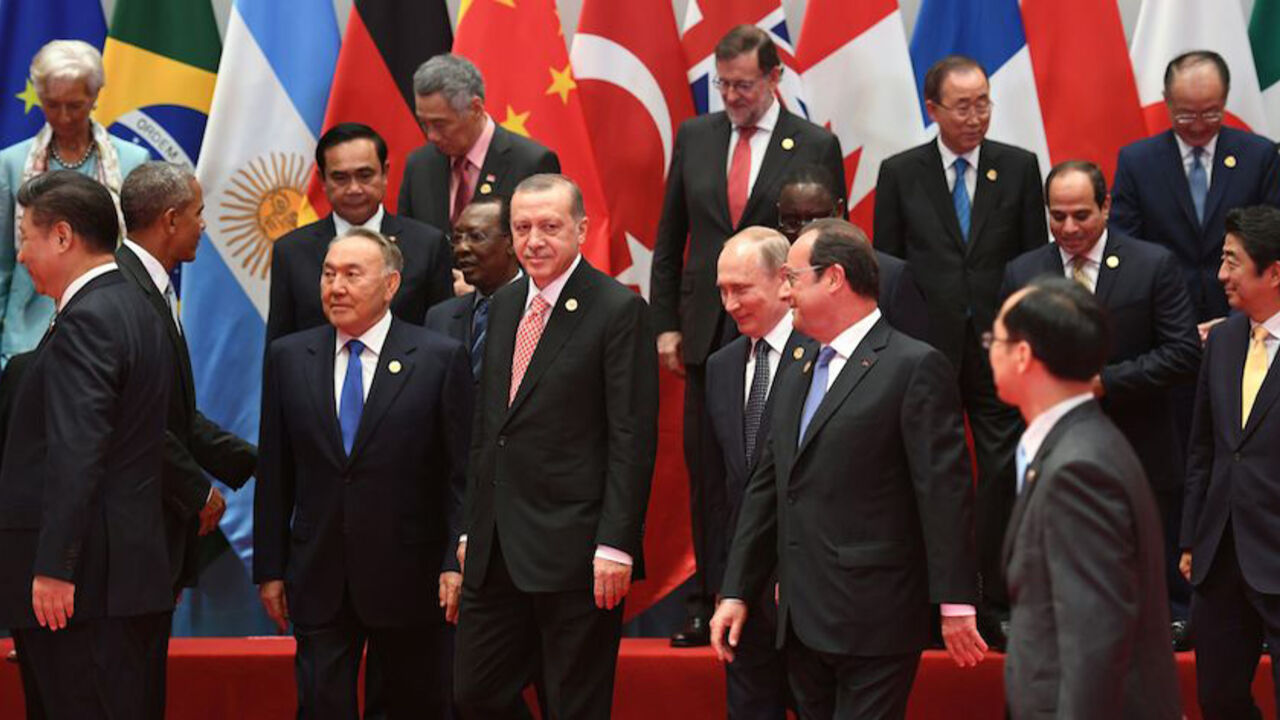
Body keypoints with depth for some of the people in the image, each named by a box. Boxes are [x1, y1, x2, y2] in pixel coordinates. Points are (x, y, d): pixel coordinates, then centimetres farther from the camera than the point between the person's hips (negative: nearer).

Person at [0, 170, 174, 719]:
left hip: (85, 586, -10)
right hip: (140, 573, 10)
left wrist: (53, 569, -23)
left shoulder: (85, 322, -14)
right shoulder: (138, 311, 17)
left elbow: (75, 455, -22)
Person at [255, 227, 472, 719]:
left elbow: (461, 472, -4)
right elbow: (274, 475, 8)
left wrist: (457, 564, -11)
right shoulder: (289, 357, 5)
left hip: (408, 579, -2)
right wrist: (269, 568, 5)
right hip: (319, 580, 2)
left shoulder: (440, 358, -4)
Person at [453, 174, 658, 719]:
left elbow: (633, 438, -12)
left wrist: (616, 544, -17)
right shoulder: (504, 306, 14)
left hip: (574, 548, -7)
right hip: (497, 551, 7)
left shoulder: (618, 310, -9)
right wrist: (472, 528, 15)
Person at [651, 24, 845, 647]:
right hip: (708, 336, 3)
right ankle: (708, 605, 13)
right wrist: (666, 325, 7)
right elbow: (670, 240, 12)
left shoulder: (815, 147, -1)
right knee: (705, 475, 5)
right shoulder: (694, 137, 8)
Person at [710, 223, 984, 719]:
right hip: (803, 623, 8)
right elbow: (766, 488, 20)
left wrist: (955, 604, -16)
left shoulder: (914, 367, -8)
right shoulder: (794, 378, 18)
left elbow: (945, 491, -13)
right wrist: (737, 590, 16)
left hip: (874, 623, -8)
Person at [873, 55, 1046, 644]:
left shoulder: (1019, 167, 4)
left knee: (1003, 475, 0)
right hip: (927, 347, 0)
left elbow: (1036, 259, 4)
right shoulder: (900, 173, 3)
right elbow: (885, 266, 5)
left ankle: (996, 607, 8)